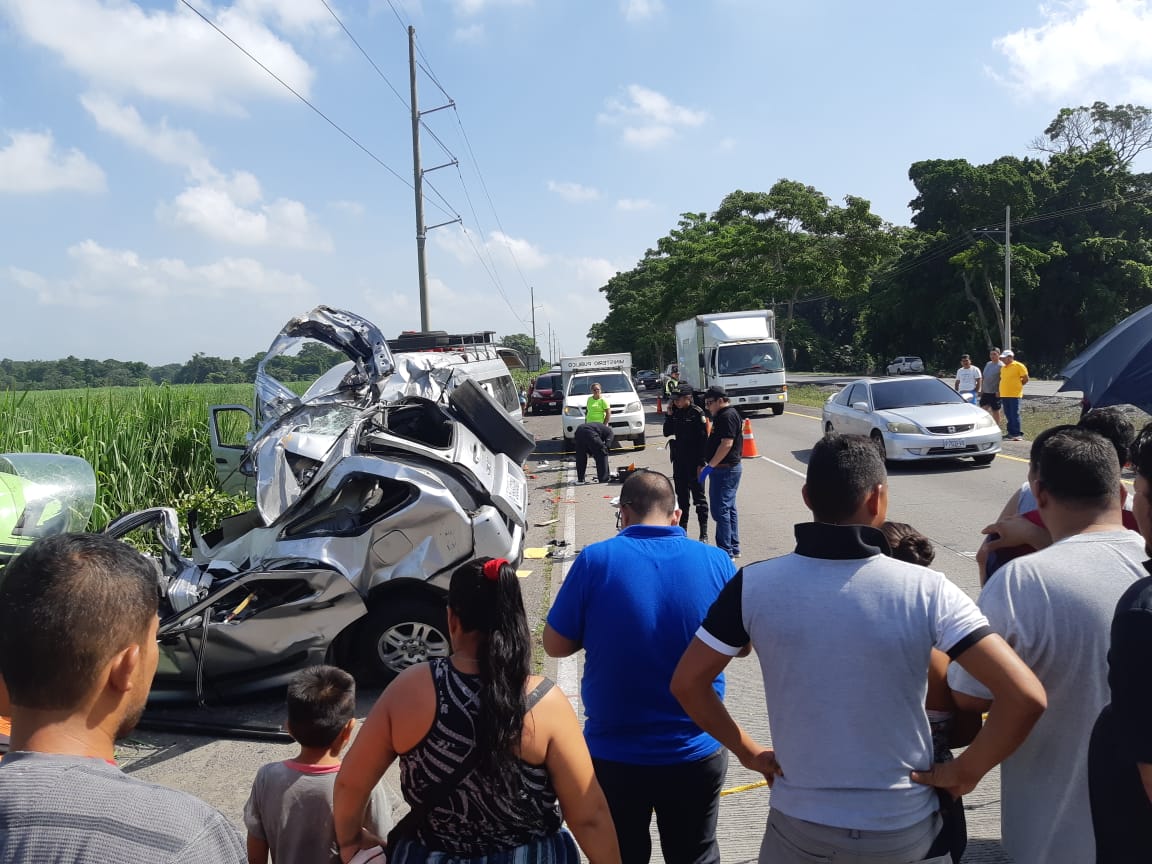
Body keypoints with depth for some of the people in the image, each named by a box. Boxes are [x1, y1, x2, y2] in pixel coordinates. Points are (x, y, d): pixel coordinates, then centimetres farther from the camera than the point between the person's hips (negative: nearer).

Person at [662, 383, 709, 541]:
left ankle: (704, 534, 5)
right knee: (681, 495, 14)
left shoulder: (697, 413, -13)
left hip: (694, 461, -6)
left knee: (698, 495, 0)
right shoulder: (676, 413, 6)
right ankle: (682, 530, 24)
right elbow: (667, 433, 8)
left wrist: (701, 463, -17)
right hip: (679, 460, 6)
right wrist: (669, 415, -4)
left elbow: (703, 439, -14)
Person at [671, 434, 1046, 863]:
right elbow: (1026, 696, -20)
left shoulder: (754, 585, -14)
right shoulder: (926, 590, -17)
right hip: (905, 828, 0)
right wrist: (965, 772, -8)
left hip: (799, 822, 0)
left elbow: (687, 683, -8)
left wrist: (748, 752, 3)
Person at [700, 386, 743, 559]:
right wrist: (708, 464, 20)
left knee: (721, 510, -8)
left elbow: (727, 444, -25)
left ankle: (726, 552, -5)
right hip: (728, 469, 11)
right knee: (729, 509, 15)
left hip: (725, 469, -11)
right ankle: (734, 548, 23)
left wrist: (710, 465, -24)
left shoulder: (727, 416, -16)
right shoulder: (724, 415, 16)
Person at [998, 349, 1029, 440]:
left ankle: (1018, 434, -7)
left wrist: (1017, 385, 3)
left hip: (1014, 395, -7)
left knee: (1015, 415, -9)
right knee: (1008, 415, 10)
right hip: (1004, 395, 7)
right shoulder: (1003, 367, 16)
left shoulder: (1019, 366, -5)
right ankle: (1011, 432, 17)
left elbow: (1025, 379, -4)